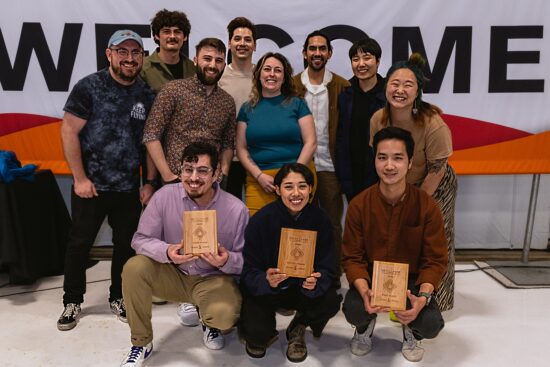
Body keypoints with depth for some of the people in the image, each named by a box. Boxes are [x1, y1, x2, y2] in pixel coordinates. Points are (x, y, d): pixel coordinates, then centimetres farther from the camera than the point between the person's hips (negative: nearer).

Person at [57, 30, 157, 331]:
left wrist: (150, 182, 2)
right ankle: (72, 301, 26)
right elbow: (69, 132, -8)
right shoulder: (89, 87, -7)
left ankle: (118, 297, 29)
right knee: (79, 243, 8)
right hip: (91, 185, -3)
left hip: (129, 187, 3)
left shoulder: (147, 95, 4)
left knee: (126, 244, 10)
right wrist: (80, 178, -11)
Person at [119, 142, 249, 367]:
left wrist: (227, 261, -32)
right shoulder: (165, 196, -13)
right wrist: (166, 252, -29)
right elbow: (141, 239, -8)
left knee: (224, 315, -32)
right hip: (173, 274, 2)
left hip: (213, 279, -2)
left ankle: (209, 323, 13)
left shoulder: (236, 209, -16)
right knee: (134, 268, -25)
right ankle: (141, 343, -2)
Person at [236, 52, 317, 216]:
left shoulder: (297, 104, 5)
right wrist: (260, 176, -8)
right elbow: (241, 149, 7)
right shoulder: (247, 109, 10)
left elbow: (311, 142, 0)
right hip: (258, 180, 1)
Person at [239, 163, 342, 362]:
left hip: (302, 287, 2)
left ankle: (298, 329, 8)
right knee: (257, 334, -25)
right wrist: (267, 280, -40)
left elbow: (327, 269, -12)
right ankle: (262, 334, 17)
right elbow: (249, 272, -17)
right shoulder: (260, 220, -20)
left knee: (331, 302, -26)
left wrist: (316, 282, -35)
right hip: (263, 289, -2)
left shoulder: (320, 219, -13)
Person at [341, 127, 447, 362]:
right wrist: (365, 292, -28)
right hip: (370, 277, 0)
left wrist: (423, 297, -28)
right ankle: (366, 326, 13)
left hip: (411, 279, 0)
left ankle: (411, 331, 17)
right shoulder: (359, 205, -12)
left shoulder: (427, 206, -13)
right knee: (353, 311, -30)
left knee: (432, 325, -25)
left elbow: (435, 260, -10)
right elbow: (352, 258, -9)